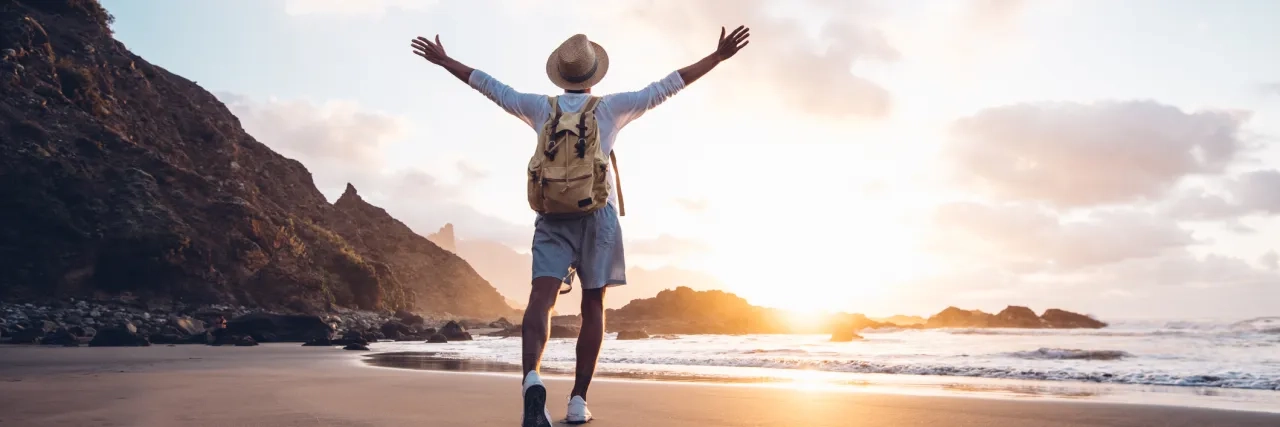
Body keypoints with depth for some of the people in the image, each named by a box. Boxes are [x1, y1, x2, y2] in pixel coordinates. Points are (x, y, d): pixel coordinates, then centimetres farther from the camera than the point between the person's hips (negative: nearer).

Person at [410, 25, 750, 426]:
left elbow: (490, 86, 19)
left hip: (552, 215, 1)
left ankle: (532, 380, -40)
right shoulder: (609, 106, 7)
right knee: (593, 307, 6)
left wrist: (444, 60, 33)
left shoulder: (542, 107, 11)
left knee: (541, 298, -14)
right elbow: (665, 87, 6)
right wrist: (718, 56, 11)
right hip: (598, 213, 0)